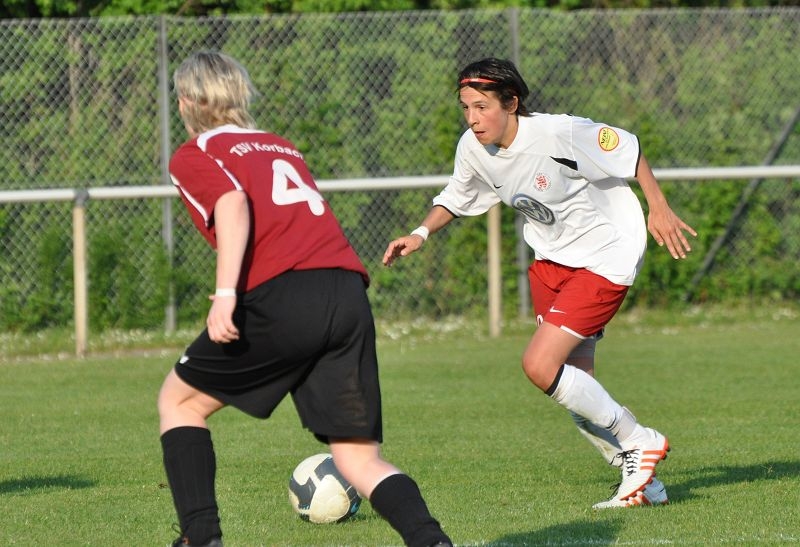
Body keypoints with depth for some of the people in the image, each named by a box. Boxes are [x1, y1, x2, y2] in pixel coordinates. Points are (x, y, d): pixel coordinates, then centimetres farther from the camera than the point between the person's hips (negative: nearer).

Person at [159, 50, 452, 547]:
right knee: (359, 458, 7)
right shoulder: (283, 148, 30)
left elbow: (233, 204, -8)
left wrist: (226, 295, -18)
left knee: (179, 402, 18)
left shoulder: (193, 156, 12)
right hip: (350, 294, 5)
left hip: (281, 297, -5)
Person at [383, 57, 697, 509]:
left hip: (604, 259, -7)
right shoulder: (473, 149, -6)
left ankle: (639, 442, -2)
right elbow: (458, 198, 13)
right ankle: (642, 481, 18)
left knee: (540, 366, -18)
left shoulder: (558, 134, -26)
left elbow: (628, 150, -13)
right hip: (551, 259, 7)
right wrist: (421, 234, -3)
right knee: (576, 386, 4)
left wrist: (659, 210, -13)